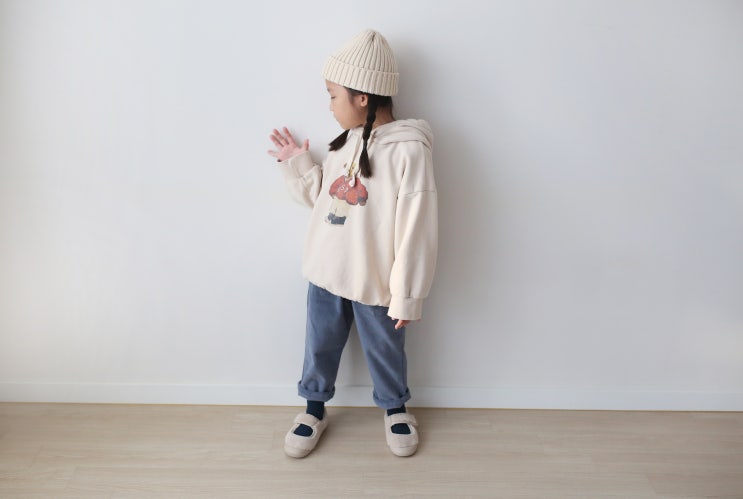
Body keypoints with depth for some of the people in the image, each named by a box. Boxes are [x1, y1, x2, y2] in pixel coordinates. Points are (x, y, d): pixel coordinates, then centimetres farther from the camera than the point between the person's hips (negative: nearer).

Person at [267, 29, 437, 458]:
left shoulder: (409, 150, -20)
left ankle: (395, 408, 45)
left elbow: (416, 231, -19)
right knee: (320, 345, 21)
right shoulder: (346, 140, 2)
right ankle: (315, 408, 45)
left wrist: (407, 296, -16)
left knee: (385, 351, 17)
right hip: (325, 275, 6)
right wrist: (298, 165, 8)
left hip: (375, 283, -6)